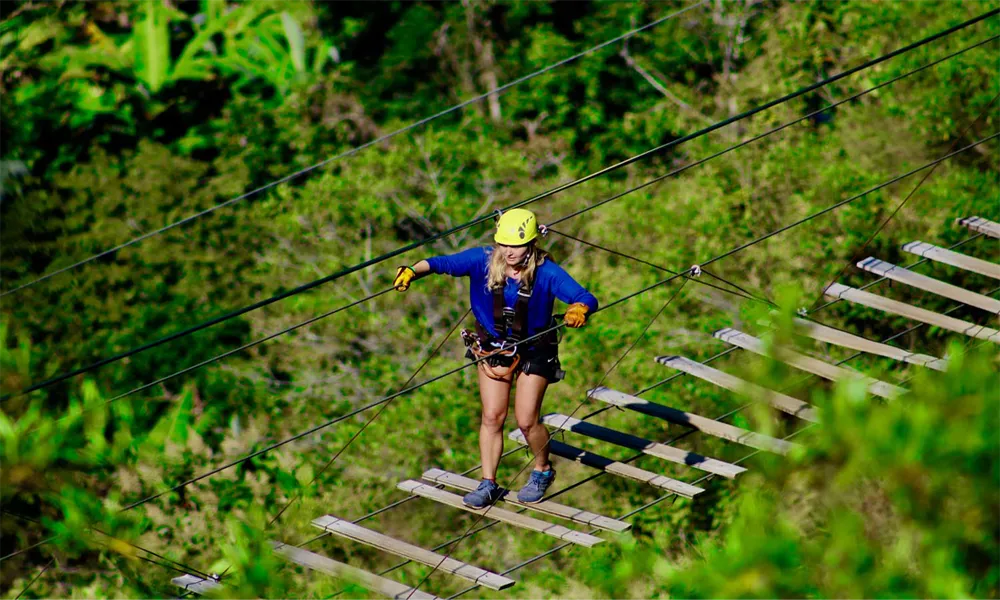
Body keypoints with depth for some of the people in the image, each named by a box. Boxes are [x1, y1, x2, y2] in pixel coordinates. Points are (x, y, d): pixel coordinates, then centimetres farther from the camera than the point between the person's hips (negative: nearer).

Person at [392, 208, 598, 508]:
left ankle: (542, 471, 27)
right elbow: (444, 263, -26)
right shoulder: (484, 261, -19)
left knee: (526, 420, 0)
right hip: (493, 346, 2)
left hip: (533, 351, -2)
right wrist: (413, 270, -46)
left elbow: (586, 298, -32)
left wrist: (579, 309, -56)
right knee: (492, 417, 2)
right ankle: (488, 485, 12)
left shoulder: (546, 273, -25)